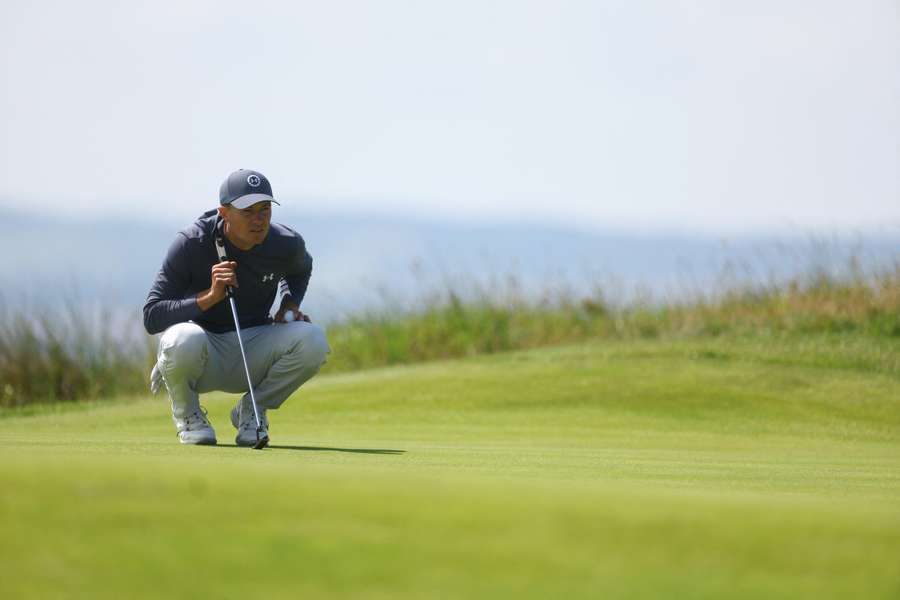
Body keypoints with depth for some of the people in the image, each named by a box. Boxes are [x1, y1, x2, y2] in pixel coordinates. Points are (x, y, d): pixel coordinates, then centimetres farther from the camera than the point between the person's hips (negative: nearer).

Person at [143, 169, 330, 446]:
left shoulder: (287, 244, -8)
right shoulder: (191, 244, -19)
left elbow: (300, 270, 21)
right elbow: (151, 318, -23)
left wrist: (289, 305, 0)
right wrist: (209, 298, -35)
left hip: (253, 351, 3)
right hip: (203, 353, -3)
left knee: (312, 339, -26)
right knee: (183, 339, -40)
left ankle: (252, 410, 2)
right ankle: (186, 412, -4)